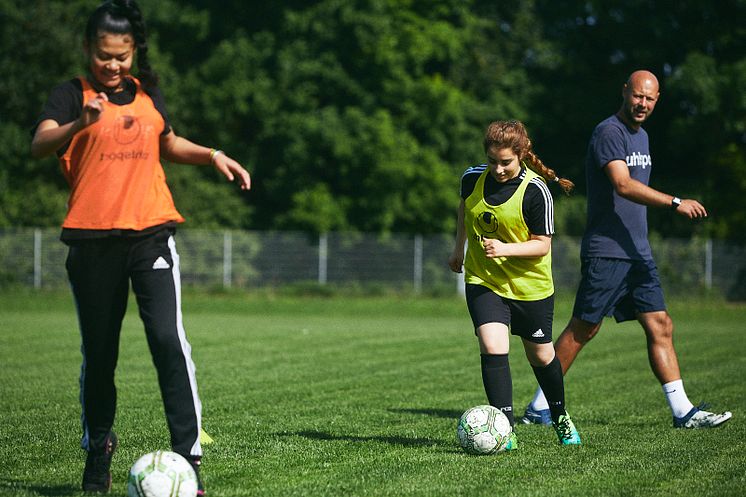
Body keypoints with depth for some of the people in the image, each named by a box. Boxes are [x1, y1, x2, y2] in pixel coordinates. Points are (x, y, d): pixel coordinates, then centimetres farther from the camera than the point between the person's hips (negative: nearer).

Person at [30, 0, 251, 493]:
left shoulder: (148, 94, 13)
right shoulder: (72, 95, -1)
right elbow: (40, 144, -20)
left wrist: (212, 155, 17)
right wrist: (80, 123, -39)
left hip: (151, 232, 2)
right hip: (92, 239, -2)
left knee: (169, 340, -13)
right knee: (99, 353, 7)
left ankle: (189, 457, -14)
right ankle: (98, 454, 24)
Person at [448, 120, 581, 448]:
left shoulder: (535, 192, -19)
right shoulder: (473, 179, -7)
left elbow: (542, 245, -16)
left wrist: (505, 249, -31)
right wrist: (459, 248, 25)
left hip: (531, 285, -2)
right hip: (483, 282, 2)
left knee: (540, 356, 14)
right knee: (493, 349, -19)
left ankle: (560, 417, 40)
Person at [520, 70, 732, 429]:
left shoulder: (641, 136, 17)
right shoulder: (608, 133, -12)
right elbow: (623, 186, -25)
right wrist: (675, 203, -32)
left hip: (637, 253, 8)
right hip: (605, 252, -8)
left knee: (661, 327, 2)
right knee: (583, 330, -4)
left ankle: (683, 412, 2)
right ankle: (538, 408, 5)